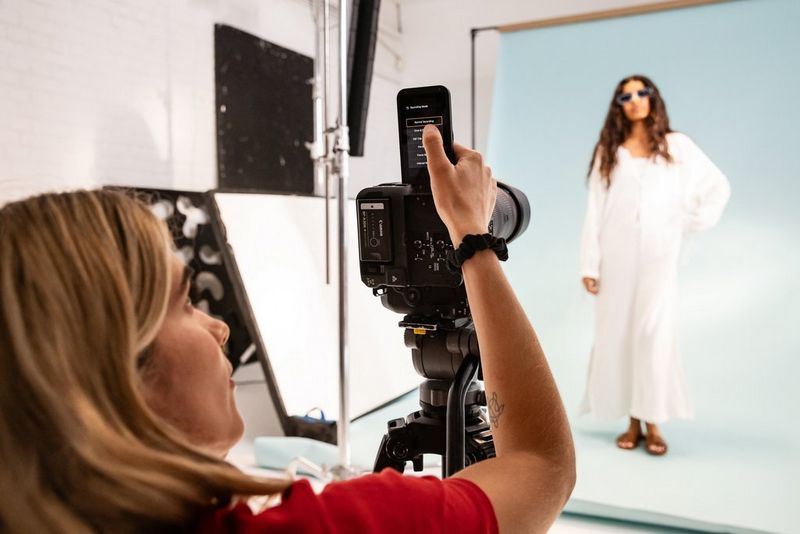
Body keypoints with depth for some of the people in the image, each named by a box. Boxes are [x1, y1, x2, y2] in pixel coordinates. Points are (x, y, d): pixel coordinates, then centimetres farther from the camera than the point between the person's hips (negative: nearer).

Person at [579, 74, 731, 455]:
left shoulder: (677, 146, 8)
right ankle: (633, 422, 8)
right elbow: (595, 211, 4)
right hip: (616, 258, 1)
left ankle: (653, 423, 2)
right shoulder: (608, 152, 10)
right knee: (617, 335, 0)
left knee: (654, 335, -7)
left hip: (658, 256, -1)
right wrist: (590, 263, -2)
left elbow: (718, 186, 13)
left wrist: (693, 223, 3)